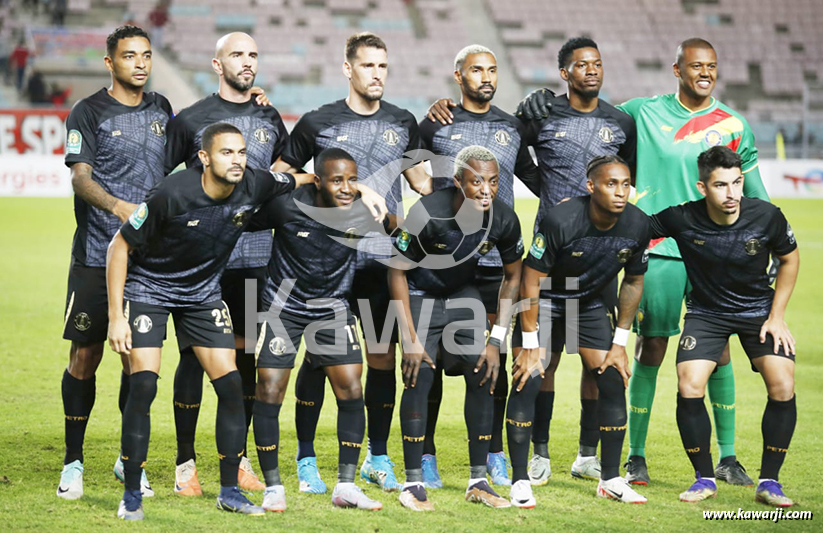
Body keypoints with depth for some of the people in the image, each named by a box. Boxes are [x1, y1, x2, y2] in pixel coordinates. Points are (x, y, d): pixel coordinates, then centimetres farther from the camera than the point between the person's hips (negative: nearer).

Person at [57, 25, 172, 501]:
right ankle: (73, 462, 8)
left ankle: (130, 460, 15)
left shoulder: (161, 109, 12)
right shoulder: (88, 113, -3)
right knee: (85, 356, -2)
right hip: (96, 257, -4)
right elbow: (81, 177, -13)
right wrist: (118, 206, -29)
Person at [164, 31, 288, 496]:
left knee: (246, 354, 8)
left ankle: (239, 459, 18)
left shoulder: (269, 118, 11)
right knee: (195, 353, -3)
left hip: (257, 255, 4)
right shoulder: (191, 119, 0)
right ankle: (186, 462, 5)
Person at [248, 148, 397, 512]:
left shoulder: (363, 212, -16)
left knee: (351, 391, -5)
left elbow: (400, 229, 6)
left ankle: (346, 487, 4)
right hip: (283, 304, -2)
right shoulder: (287, 206, -23)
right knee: (269, 392, -6)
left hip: (333, 305, 2)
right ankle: (273, 487, 7)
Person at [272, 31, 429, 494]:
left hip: (384, 259, 3)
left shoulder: (402, 122, 10)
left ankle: (378, 459, 17)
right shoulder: (318, 123, 1)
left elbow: (421, 179, 22)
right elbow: (279, 174, 9)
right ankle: (306, 459, 10)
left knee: (384, 356, 4)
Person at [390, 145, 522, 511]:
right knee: (418, 379, -14)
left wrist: (497, 340, -7)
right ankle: (413, 483, -5)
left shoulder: (503, 219, -21)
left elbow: (512, 277, -3)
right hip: (420, 295, -4)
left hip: (464, 295, 4)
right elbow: (397, 272, -20)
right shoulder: (427, 214, -33)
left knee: (483, 377, -5)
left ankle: (478, 481, 5)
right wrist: (410, 339, -21)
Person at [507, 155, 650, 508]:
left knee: (614, 381, -3)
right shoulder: (560, 220, -31)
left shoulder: (637, 225, -16)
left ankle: (610, 479, 10)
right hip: (543, 298, -5)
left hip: (590, 302, 5)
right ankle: (520, 481, -7)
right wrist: (530, 345, -20)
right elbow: (531, 281, -22)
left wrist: (619, 343, 0)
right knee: (527, 381, -15)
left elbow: (633, 282, 1)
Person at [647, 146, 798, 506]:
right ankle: (705, 478, 2)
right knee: (689, 387, -18)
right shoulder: (682, 219, -22)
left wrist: (776, 316, -4)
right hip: (706, 311, 0)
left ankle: (768, 482, -1)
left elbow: (789, 259, -1)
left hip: (759, 308, 0)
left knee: (783, 386, -17)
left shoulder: (766, 217, -20)